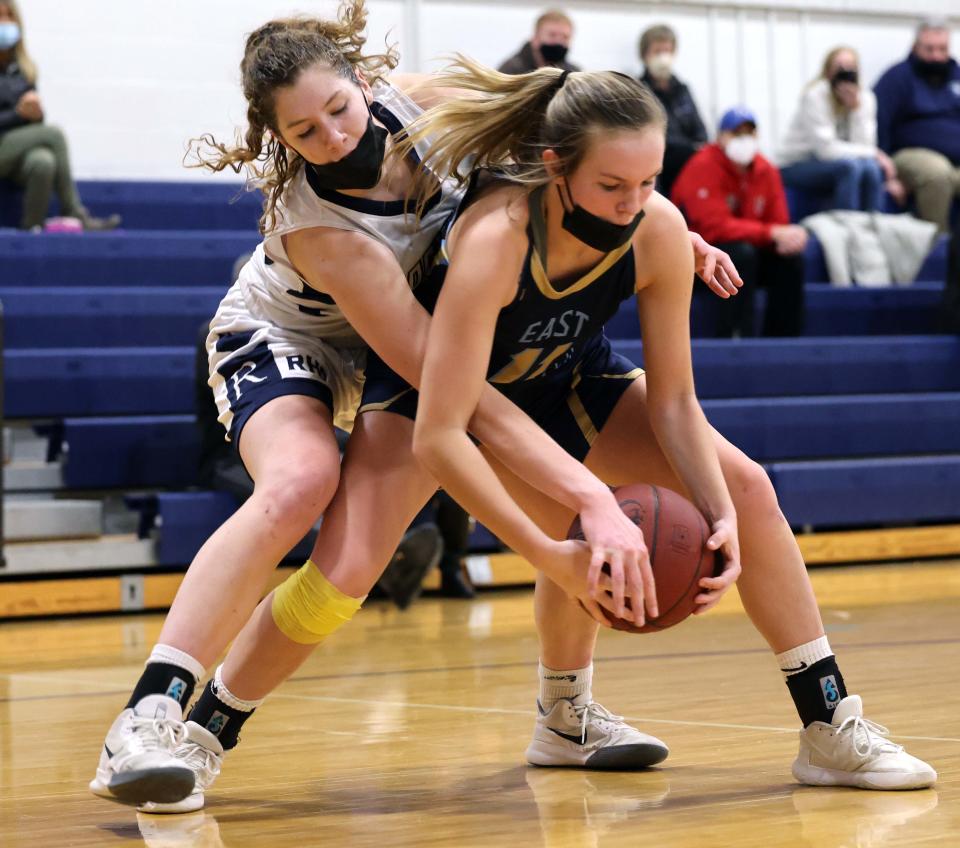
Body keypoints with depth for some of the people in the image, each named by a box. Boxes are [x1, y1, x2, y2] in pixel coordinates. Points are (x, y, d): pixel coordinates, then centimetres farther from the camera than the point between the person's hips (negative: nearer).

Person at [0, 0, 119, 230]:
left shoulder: (22, 68, 14)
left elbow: (34, 118, 13)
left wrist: (35, 111, -10)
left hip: (20, 152, 5)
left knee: (43, 162, -32)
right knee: (53, 133, -26)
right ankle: (74, 215, -24)